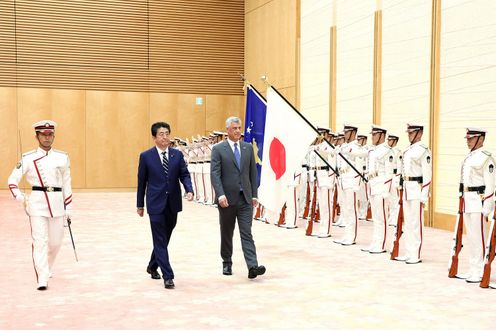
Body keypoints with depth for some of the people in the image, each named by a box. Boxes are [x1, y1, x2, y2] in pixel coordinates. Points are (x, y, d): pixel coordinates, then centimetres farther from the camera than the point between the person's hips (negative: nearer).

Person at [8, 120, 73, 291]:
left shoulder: (62, 157, 7)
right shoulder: (28, 158, 1)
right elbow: (13, 180, 6)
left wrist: (68, 208, 11)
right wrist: (21, 198, -8)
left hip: (57, 203, 3)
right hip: (37, 203, -2)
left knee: (55, 241, 10)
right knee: (40, 241, -10)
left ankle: (47, 267, 38)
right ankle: (42, 279, -9)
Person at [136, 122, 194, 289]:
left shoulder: (177, 155, 5)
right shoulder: (146, 156, -2)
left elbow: (184, 175, 2)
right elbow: (141, 181, 3)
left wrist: (189, 190, -19)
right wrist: (140, 204, 5)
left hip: (172, 204, 4)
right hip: (156, 204, -3)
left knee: (164, 239, 16)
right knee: (160, 241, -5)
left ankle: (152, 266, 38)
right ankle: (168, 276, -3)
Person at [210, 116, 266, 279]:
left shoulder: (248, 148, 10)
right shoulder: (218, 149, -2)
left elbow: (253, 172, 11)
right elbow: (215, 174, -9)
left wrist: (254, 195, 6)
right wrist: (220, 195, -20)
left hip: (245, 198, 2)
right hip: (227, 198, -2)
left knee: (246, 233, -6)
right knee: (226, 233, 11)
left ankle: (253, 266, -13)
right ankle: (227, 264, 26)